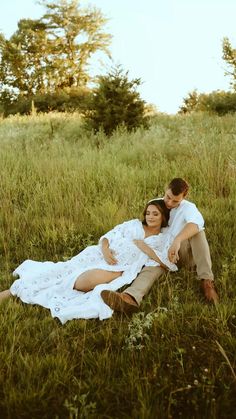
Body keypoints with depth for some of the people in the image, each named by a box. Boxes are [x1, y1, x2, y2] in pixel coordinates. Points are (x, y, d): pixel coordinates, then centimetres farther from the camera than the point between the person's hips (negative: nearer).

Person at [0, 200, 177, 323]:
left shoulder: (164, 239, 11)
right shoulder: (133, 224, 16)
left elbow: (170, 265, -4)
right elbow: (105, 237, 13)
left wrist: (145, 247, -7)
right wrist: (105, 249, -11)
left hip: (118, 270, -2)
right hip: (100, 256, 3)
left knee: (94, 279, -30)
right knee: (65, 271, -16)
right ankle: (15, 289, -9)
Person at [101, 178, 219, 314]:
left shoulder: (188, 207, -12)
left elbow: (197, 222, -36)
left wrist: (177, 240, -53)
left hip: (187, 251, -2)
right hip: (164, 252, 2)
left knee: (196, 229, -31)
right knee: (155, 262, -32)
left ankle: (207, 281, -38)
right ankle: (131, 298, -63)